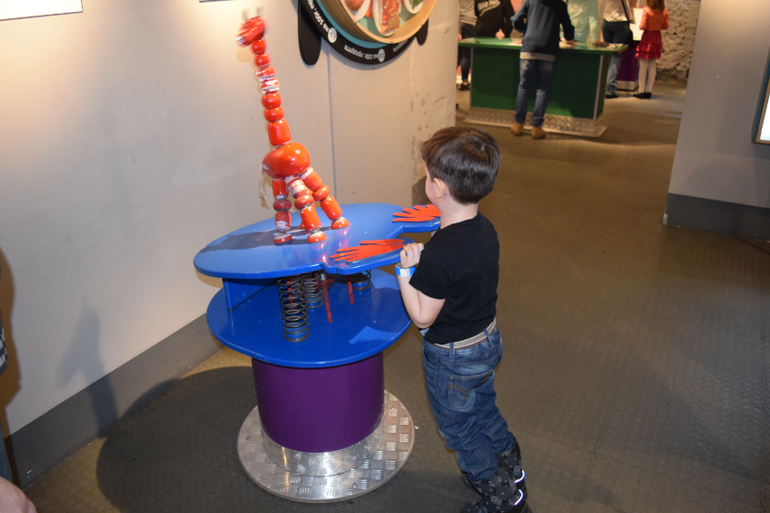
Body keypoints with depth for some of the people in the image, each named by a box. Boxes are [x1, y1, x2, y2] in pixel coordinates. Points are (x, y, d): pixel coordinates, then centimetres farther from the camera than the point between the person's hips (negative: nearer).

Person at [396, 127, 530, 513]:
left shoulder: (438, 256, -35)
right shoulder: (485, 229, -9)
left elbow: (422, 318, -24)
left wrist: (406, 270, -19)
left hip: (452, 358, -8)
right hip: (488, 340, 8)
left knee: (459, 430, 18)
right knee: (484, 412, 30)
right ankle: (511, 471, 51)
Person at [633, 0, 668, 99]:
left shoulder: (646, 10, -15)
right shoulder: (664, 11, 0)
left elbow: (642, 26, -17)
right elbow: (665, 26, 5)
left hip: (647, 37, -5)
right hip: (657, 38, 5)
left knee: (643, 65, 1)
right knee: (652, 66, 10)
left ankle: (641, 91, 0)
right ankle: (649, 91, 12)